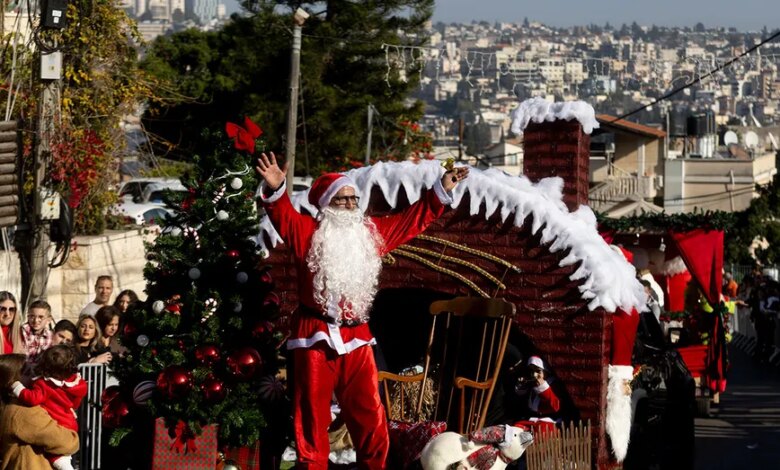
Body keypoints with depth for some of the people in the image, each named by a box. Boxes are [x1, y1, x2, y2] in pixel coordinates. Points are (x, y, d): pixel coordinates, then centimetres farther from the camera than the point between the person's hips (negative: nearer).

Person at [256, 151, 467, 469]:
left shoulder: (371, 232, 13)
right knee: (312, 415, 1)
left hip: (356, 338, 4)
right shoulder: (309, 232, -2)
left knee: (369, 415, 8)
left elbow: (412, 219, 20)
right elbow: (284, 215, -19)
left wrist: (441, 191, 16)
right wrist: (275, 190, -40)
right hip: (316, 336, -4)